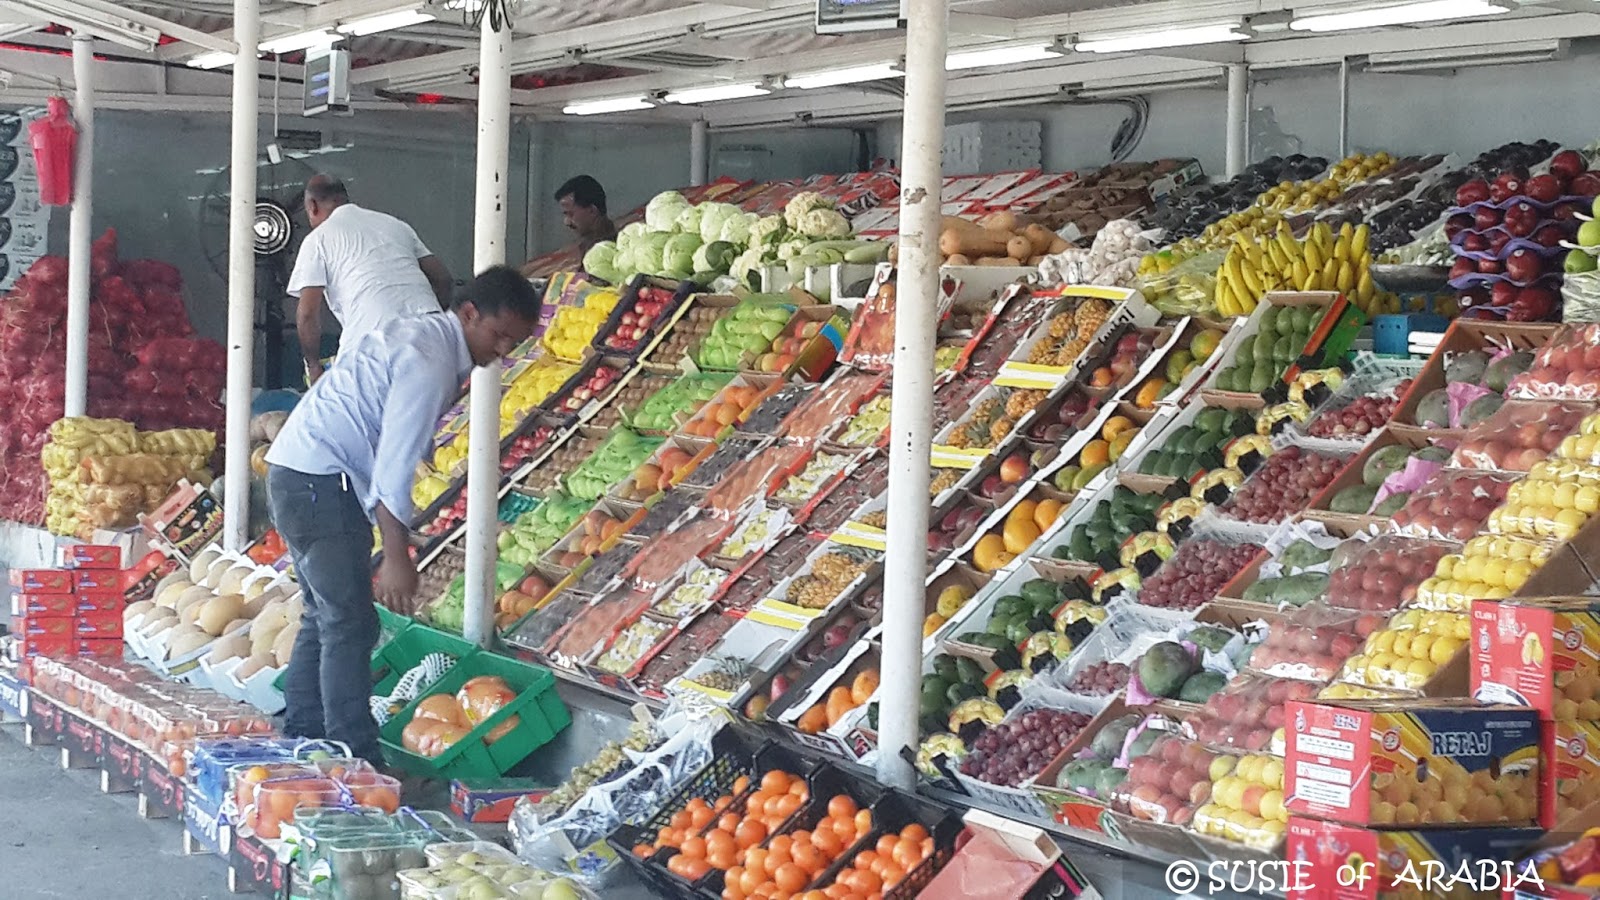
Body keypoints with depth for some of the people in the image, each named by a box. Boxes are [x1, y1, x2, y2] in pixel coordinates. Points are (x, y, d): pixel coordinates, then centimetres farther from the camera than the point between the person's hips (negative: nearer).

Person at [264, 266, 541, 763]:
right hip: (319, 482, -11)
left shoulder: (421, 334, 13)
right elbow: (395, 466, -21)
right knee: (350, 624, -10)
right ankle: (356, 762, -10)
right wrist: (397, 557, -19)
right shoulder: (430, 362, -18)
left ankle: (300, 741, 21)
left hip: (300, 474, 11)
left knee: (326, 616, 16)